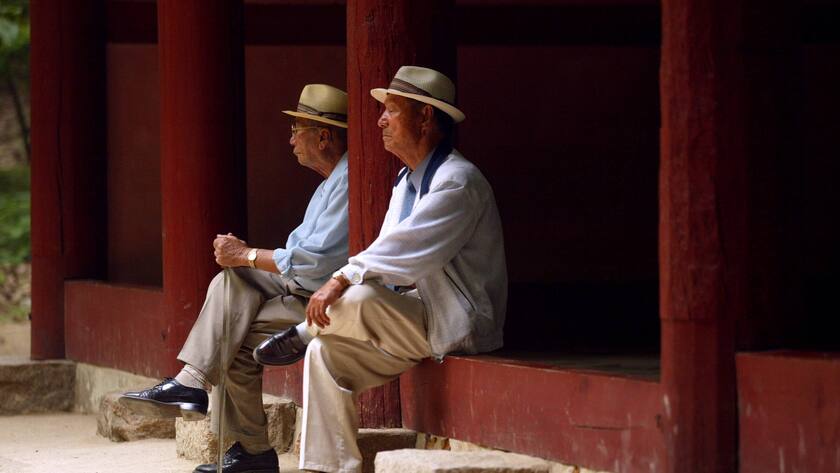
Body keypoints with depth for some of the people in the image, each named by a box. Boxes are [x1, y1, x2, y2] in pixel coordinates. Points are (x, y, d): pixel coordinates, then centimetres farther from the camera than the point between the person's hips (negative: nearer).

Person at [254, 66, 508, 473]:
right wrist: (341, 285, 0)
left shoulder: (457, 182, -16)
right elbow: (389, 254, 18)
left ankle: (304, 335, -3)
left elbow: (407, 249, -27)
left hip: (455, 327, -10)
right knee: (326, 354, -2)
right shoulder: (407, 182, 16)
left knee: (359, 299, -32)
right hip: (413, 324, 10)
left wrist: (344, 279, -24)